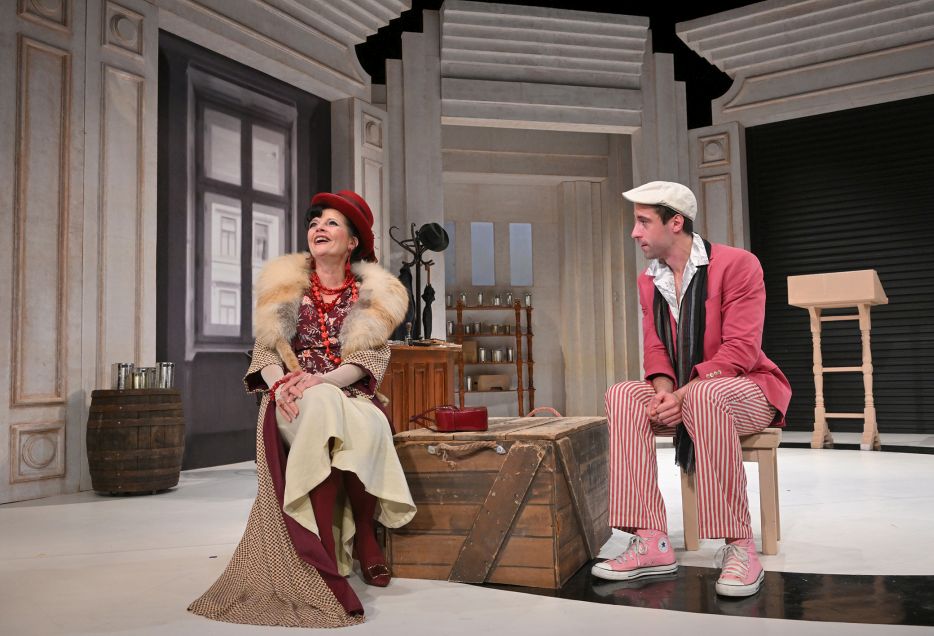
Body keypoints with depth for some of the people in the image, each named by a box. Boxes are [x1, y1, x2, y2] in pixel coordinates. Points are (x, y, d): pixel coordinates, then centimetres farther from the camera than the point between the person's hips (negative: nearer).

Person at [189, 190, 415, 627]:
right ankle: (324, 556, -34)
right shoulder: (285, 283, 11)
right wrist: (279, 384, -16)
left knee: (369, 428, -35)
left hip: (351, 395, 0)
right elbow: (265, 351, 6)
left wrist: (324, 379, -19)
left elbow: (372, 358, -1)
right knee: (321, 409, -36)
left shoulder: (371, 291, 8)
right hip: (295, 403, 0)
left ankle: (364, 534, -14)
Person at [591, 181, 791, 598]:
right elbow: (655, 348, 4)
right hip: (682, 397, 6)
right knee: (622, 396, -22)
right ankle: (651, 544, -25)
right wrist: (664, 392, -18)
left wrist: (683, 395, -29)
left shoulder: (736, 264, -12)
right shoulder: (649, 280, 8)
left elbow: (739, 350, -20)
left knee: (705, 398, -40)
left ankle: (740, 546, -30)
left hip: (746, 390, -6)